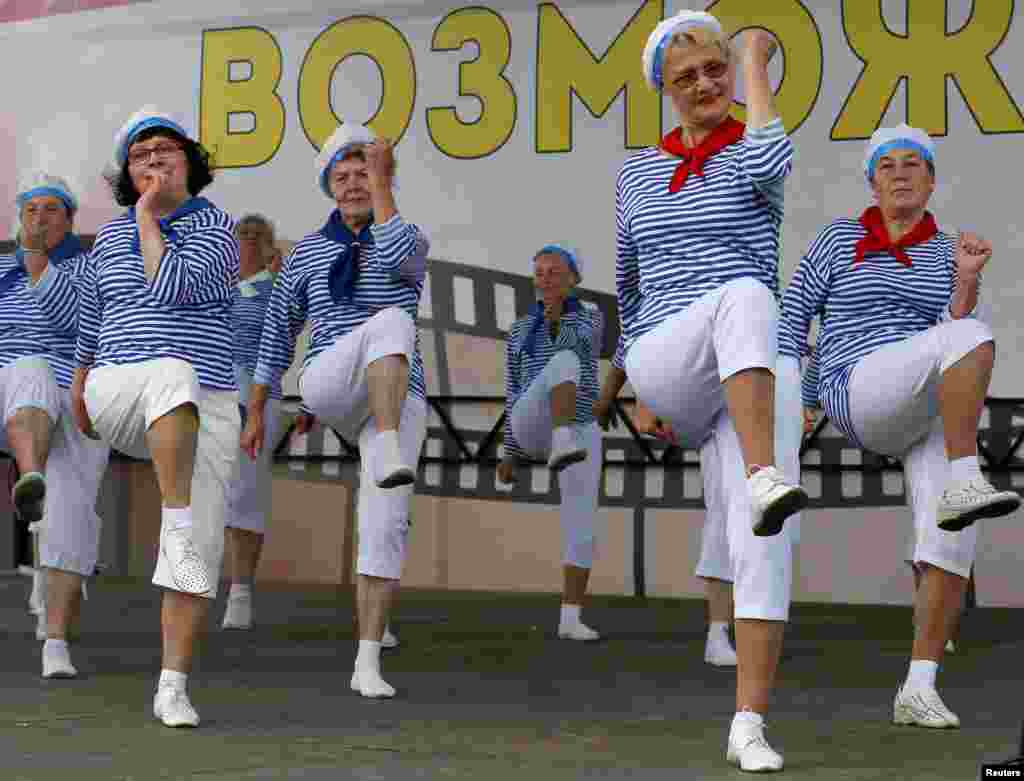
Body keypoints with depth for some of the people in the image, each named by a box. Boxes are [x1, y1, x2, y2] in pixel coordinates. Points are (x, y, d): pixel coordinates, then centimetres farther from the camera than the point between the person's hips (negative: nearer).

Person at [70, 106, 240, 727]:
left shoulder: (218, 230, 0)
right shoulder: (111, 237, 12)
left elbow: (171, 290, -18)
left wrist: (149, 218, -7)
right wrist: (79, 388, 32)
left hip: (204, 410, -1)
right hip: (119, 397, 1)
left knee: (200, 555, -9)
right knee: (174, 375, -38)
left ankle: (173, 689, -1)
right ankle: (177, 528, -40)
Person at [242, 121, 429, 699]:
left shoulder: (411, 242, 10)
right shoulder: (308, 252, 14)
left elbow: (394, 257, -17)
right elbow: (278, 332, 19)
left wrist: (383, 180, -8)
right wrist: (256, 412, 16)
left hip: (398, 403, 1)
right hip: (329, 390, -1)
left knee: (386, 527, -14)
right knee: (391, 323, -33)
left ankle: (368, 664, -8)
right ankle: (386, 458, -48)